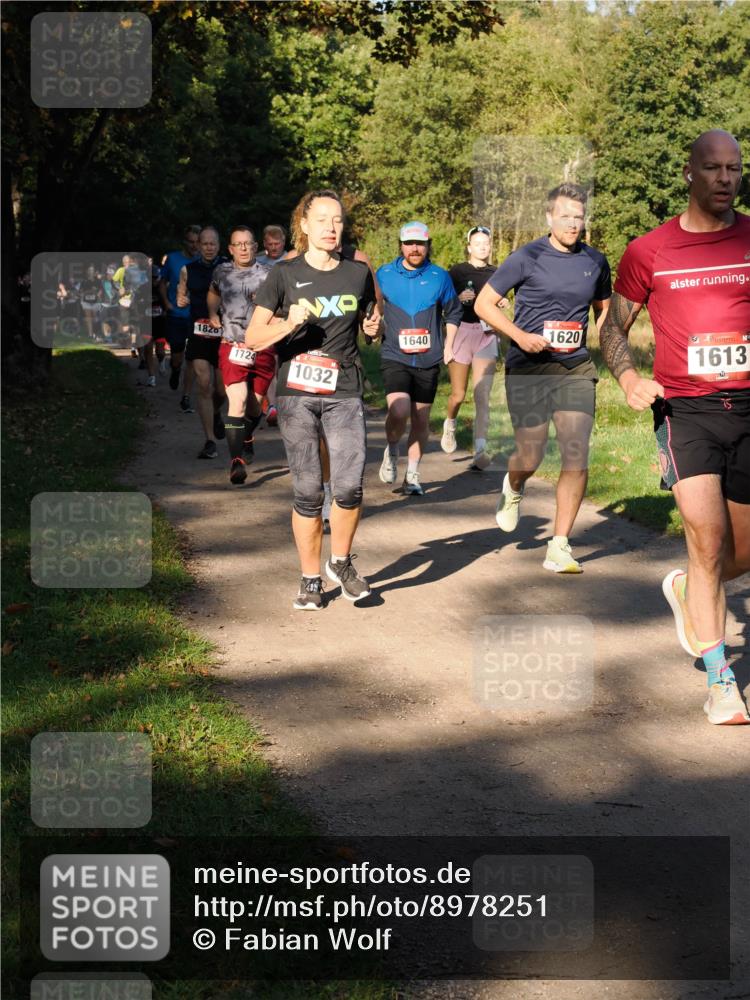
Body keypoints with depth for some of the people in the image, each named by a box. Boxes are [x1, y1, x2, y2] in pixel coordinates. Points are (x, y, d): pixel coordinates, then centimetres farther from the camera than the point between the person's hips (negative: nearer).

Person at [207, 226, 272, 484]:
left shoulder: (266, 275, -2)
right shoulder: (222, 272, 9)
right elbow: (213, 292, 32)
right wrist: (212, 314, 18)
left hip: (262, 348, 0)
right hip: (232, 346, 1)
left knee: (254, 405, 11)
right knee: (238, 400, -17)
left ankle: (246, 439, 44)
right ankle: (236, 461, -19)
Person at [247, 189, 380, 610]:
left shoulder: (359, 273, 10)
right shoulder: (285, 274, 3)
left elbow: (373, 314, 29)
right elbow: (253, 338, 0)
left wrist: (375, 325, 5)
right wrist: (288, 323, -19)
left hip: (345, 393, 1)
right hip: (297, 393, -1)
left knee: (350, 485, -13)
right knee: (308, 491, 0)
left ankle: (341, 562, 13)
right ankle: (311, 580, 14)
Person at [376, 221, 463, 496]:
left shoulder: (440, 277, 4)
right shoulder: (384, 275, 2)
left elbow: (453, 312, 16)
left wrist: (449, 344, 10)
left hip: (428, 360, 2)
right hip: (394, 357, -2)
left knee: (421, 419, 8)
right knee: (399, 412, -21)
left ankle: (412, 475, 21)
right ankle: (392, 451, 10)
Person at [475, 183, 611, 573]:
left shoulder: (595, 262, 7)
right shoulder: (527, 257, -5)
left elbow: (604, 308, 25)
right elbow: (483, 303, -1)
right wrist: (520, 335, -14)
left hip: (576, 369, 3)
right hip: (528, 369, -3)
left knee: (576, 458, -8)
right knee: (530, 458, -1)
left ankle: (559, 548, 1)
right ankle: (513, 489, 38)